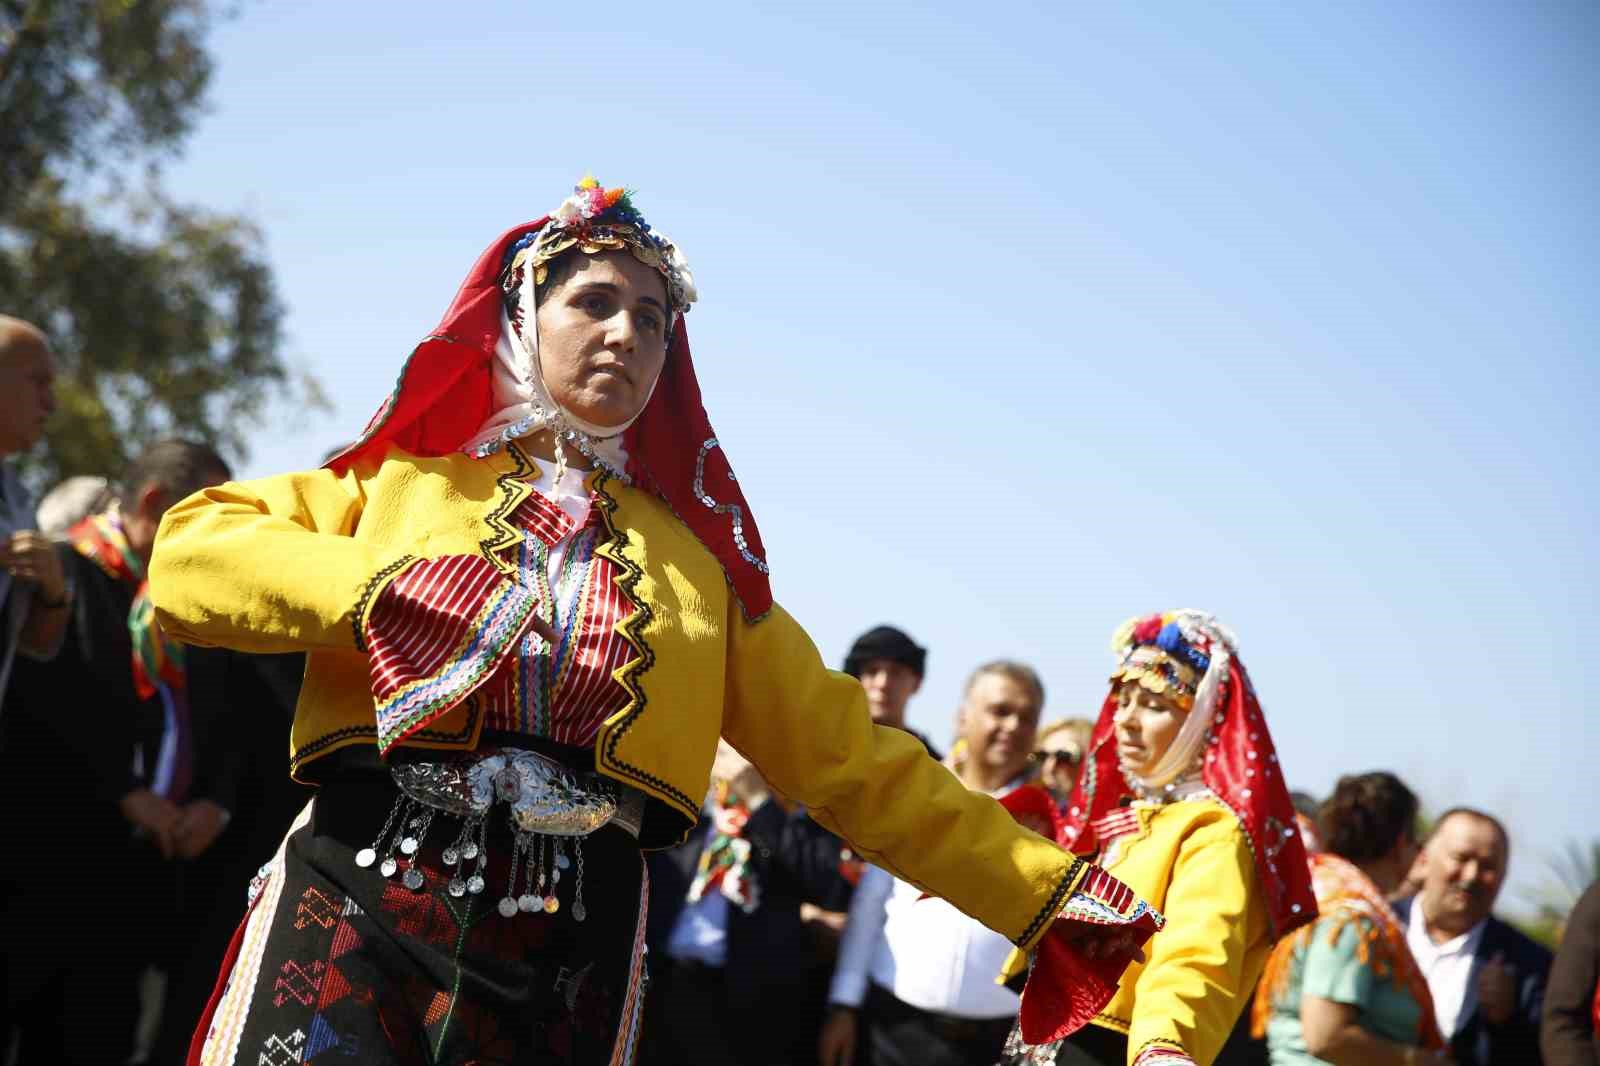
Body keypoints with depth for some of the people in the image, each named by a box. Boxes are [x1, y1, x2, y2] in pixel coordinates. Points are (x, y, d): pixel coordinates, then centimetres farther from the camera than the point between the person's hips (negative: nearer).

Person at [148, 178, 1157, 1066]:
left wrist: (1045, 891, 12)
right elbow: (189, 555, 1)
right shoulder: (403, 478, 12)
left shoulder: (697, 555, 19)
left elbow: (847, 759, 18)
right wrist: (381, 591, -14)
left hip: (573, 948, 2)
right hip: (357, 902, -2)